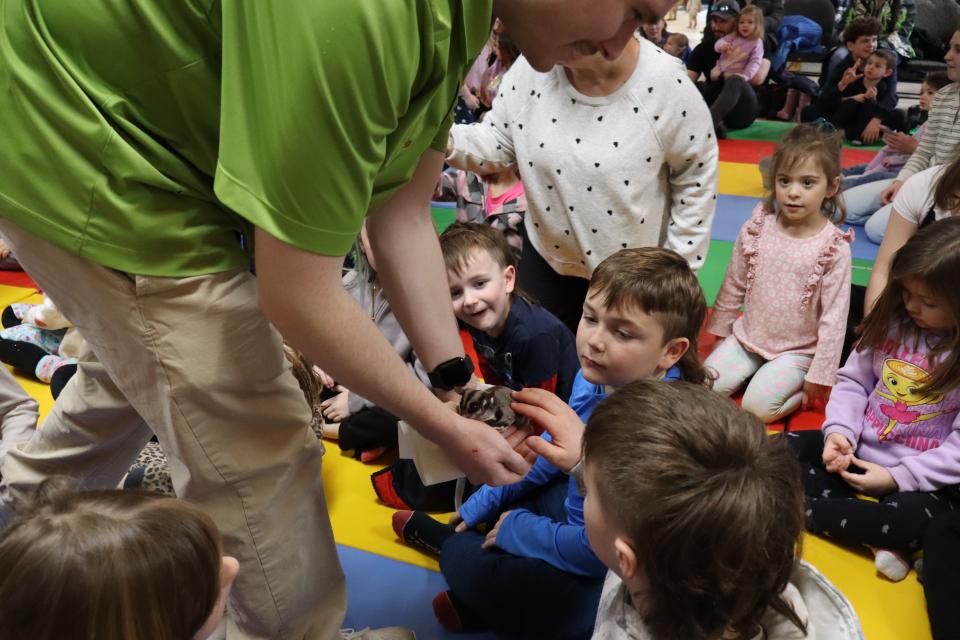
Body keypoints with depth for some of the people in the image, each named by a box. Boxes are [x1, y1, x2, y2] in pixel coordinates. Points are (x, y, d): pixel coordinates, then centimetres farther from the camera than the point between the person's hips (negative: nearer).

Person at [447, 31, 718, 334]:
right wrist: (445, 138, -26)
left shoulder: (665, 83, -21)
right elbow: (497, 142, -5)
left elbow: (697, 177, -9)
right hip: (547, 257, 3)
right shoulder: (534, 67, -14)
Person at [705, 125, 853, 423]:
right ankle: (762, 373, 12)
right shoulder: (756, 228, -7)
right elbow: (733, 286, 5)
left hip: (796, 351, -4)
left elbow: (834, 317, -13)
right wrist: (720, 333, 11)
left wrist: (820, 377, -12)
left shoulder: (834, 247, -16)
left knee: (757, 406, -22)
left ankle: (799, 385, 8)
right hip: (747, 337, 4)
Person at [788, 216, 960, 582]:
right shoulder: (894, 321, -3)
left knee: (915, 521, -36)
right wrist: (840, 431, -15)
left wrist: (897, 477, -23)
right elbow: (854, 380, 2)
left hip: (923, 478, -5)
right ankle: (874, 535, -18)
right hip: (858, 450, 5)